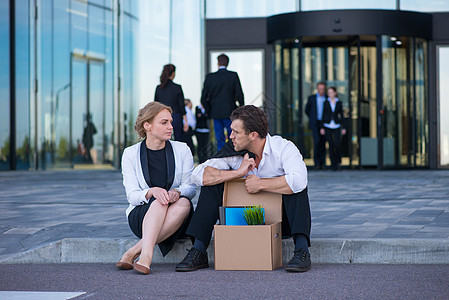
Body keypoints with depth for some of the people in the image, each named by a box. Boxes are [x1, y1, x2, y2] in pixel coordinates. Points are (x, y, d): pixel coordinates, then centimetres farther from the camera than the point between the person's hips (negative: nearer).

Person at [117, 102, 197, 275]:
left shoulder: (182, 150, 3)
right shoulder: (131, 154, 0)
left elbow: (191, 187, 1)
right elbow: (132, 196, -7)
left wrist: (177, 192, -24)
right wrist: (152, 192, -30)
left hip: (176, 220, 1)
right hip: (141, 216, -1)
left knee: (184, 203, -33)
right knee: (159, 201, -33)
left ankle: (133, 252, -36)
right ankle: (146, 256, -49)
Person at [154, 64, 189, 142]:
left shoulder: (158, 88, 3)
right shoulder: (177, 88, -9)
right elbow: (181, 106, -8)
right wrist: (185, 122, -4)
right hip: (176, 117, -3)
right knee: (179, 141, 7)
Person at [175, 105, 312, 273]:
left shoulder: (284, 148, -16)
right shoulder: (232, 152, -5)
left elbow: (298, 180, -35)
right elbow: (197, 175, -15)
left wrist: (260, 184, -25)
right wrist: (238, 172, -24)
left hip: (281, 221, -3)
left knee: (296, 187, -30)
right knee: (212, 184, -11)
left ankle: (301, 251, -37)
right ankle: (198, 252, -15)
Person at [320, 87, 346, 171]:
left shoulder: (339, 103, 6)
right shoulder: (326, 103, 6)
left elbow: (341, 115, 7)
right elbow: (324, 115, 6)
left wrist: (343, 128, 3)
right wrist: (322, 127, 0)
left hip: (336, 125, 0)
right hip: (328, 125, 0)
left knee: (337, 144, -11)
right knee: (331, 145, -2)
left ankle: (338, 159, 17)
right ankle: (333, 164, 4)